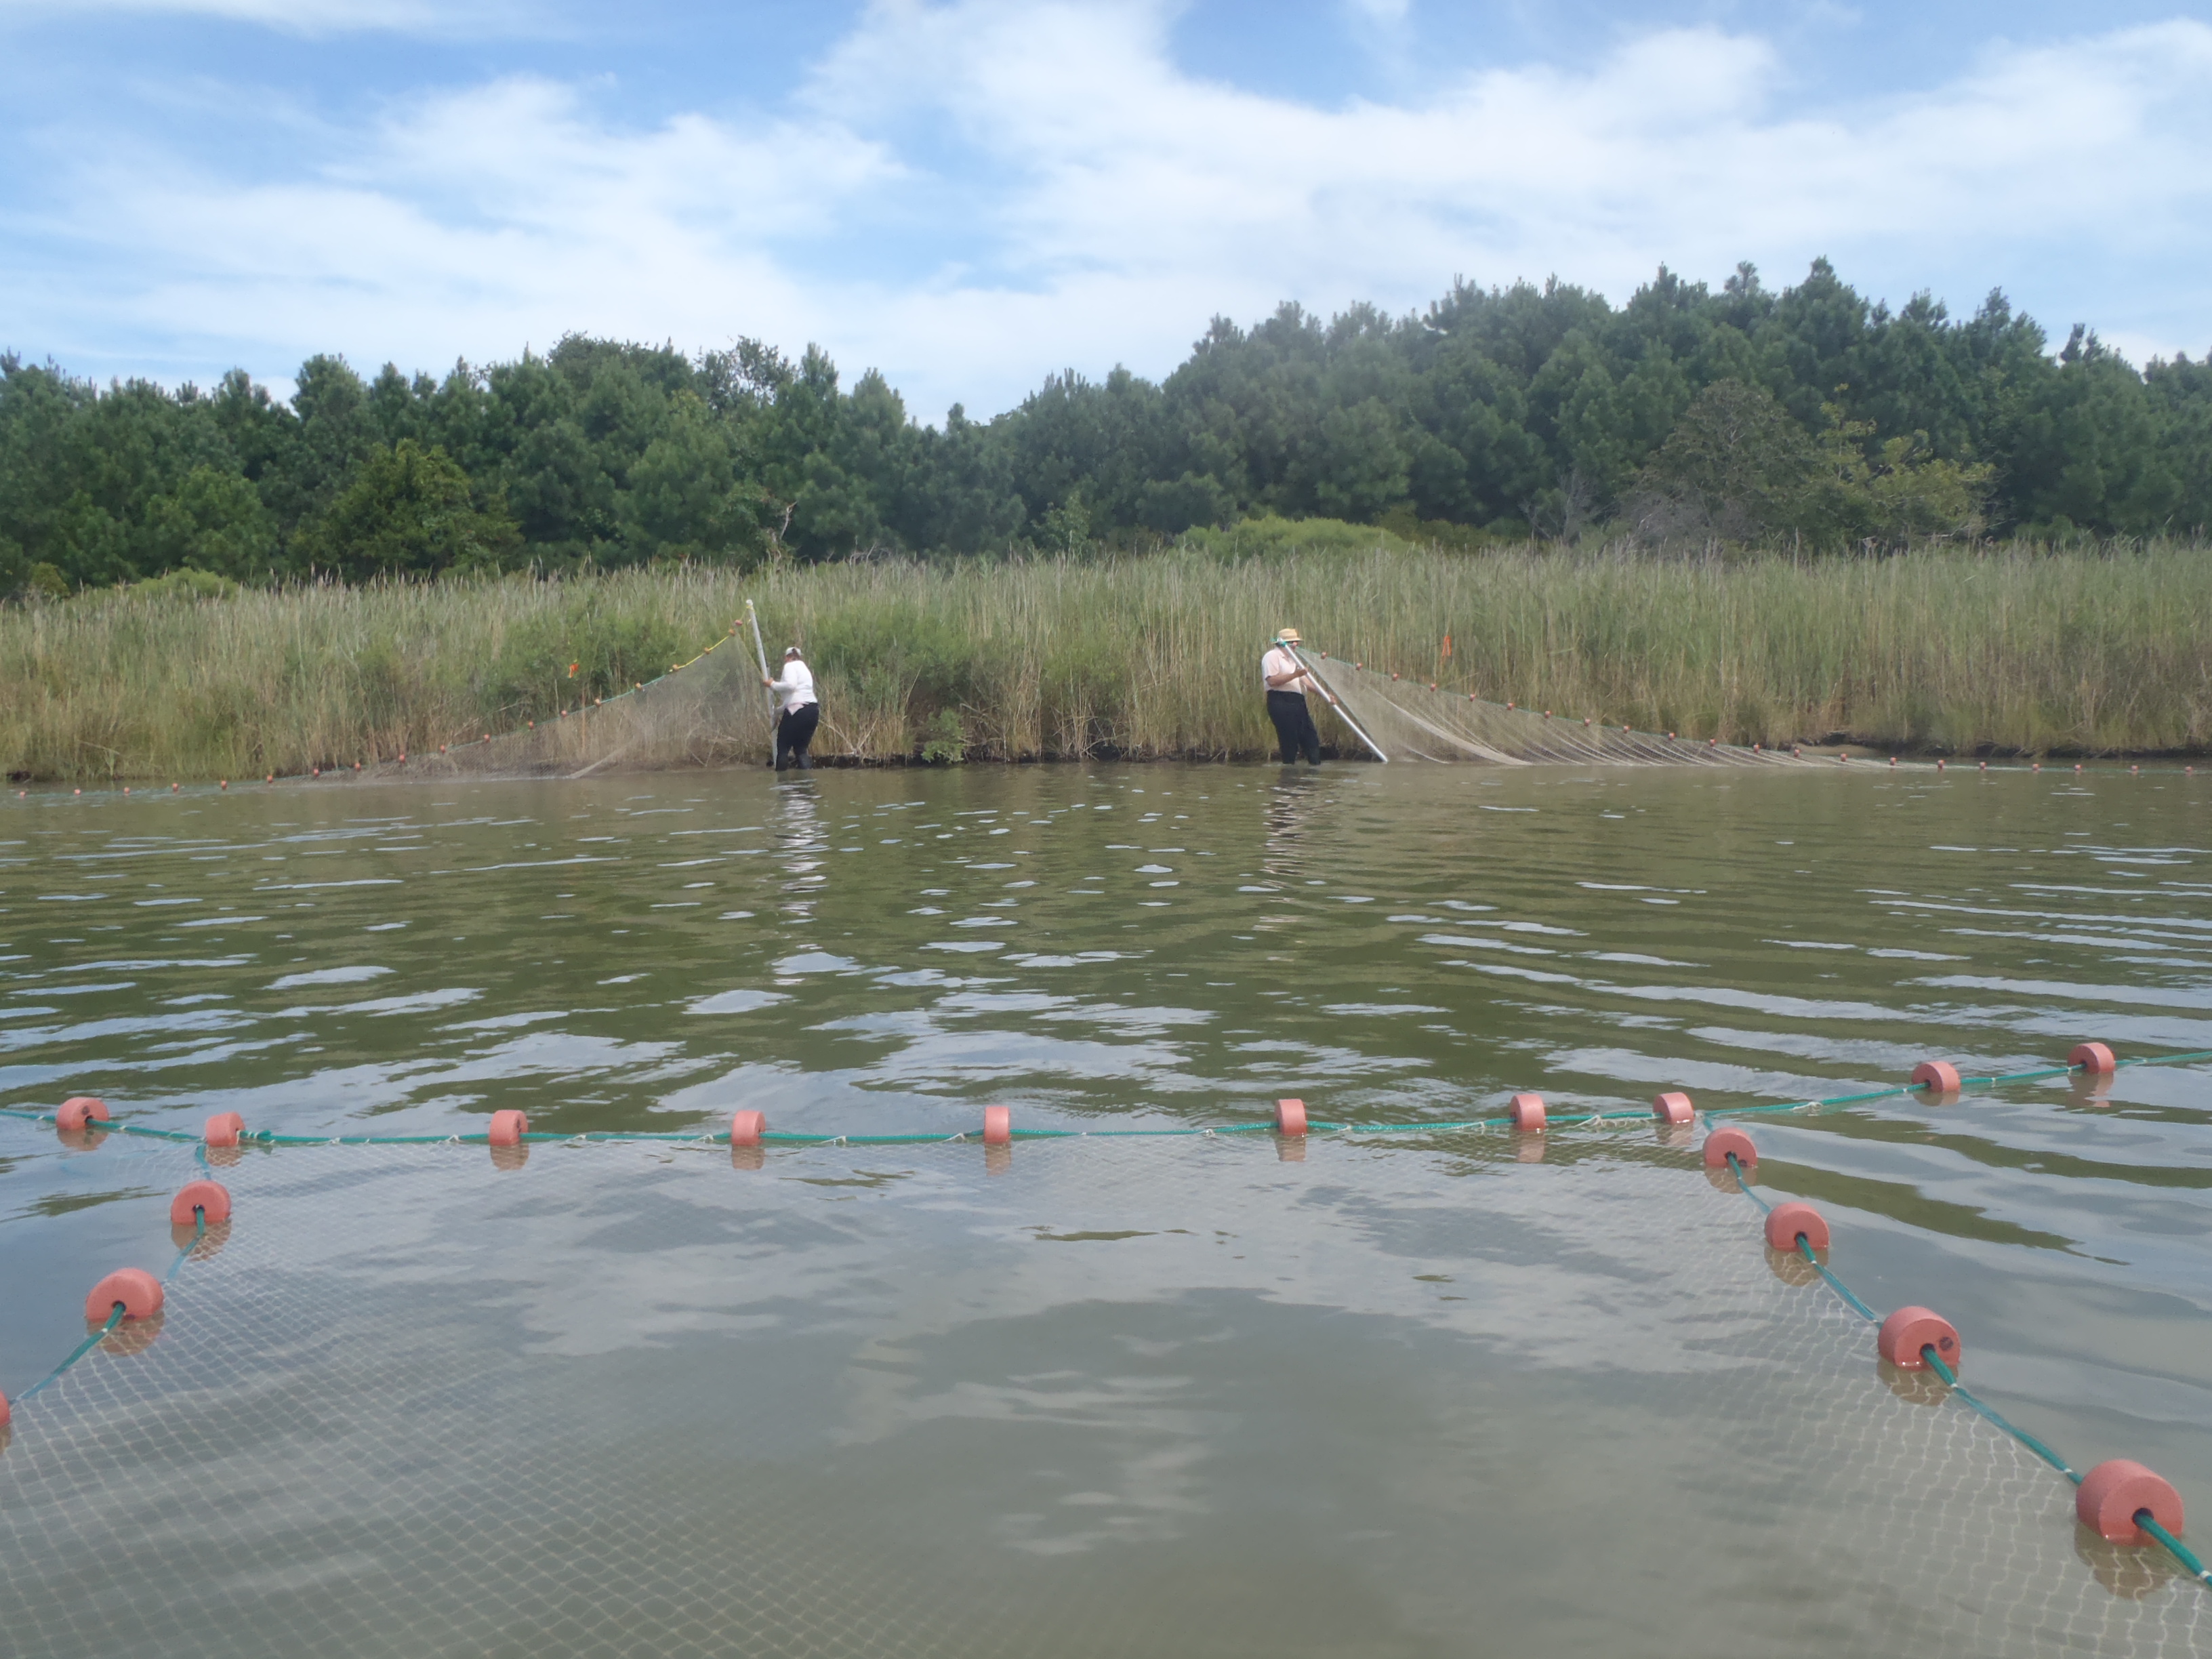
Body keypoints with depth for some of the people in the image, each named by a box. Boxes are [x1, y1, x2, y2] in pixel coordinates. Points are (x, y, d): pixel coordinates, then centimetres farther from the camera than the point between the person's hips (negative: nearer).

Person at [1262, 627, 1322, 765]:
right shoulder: (1272, 657, -4)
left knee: (1311, 738, 5)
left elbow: (1306, 680, 19)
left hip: (1298, 702, 9)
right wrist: (1294, 675, -21)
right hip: (1281, 703, -9)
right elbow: (1272, 681, -17)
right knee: (1289, 741, -7)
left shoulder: (1293, 658, 24)